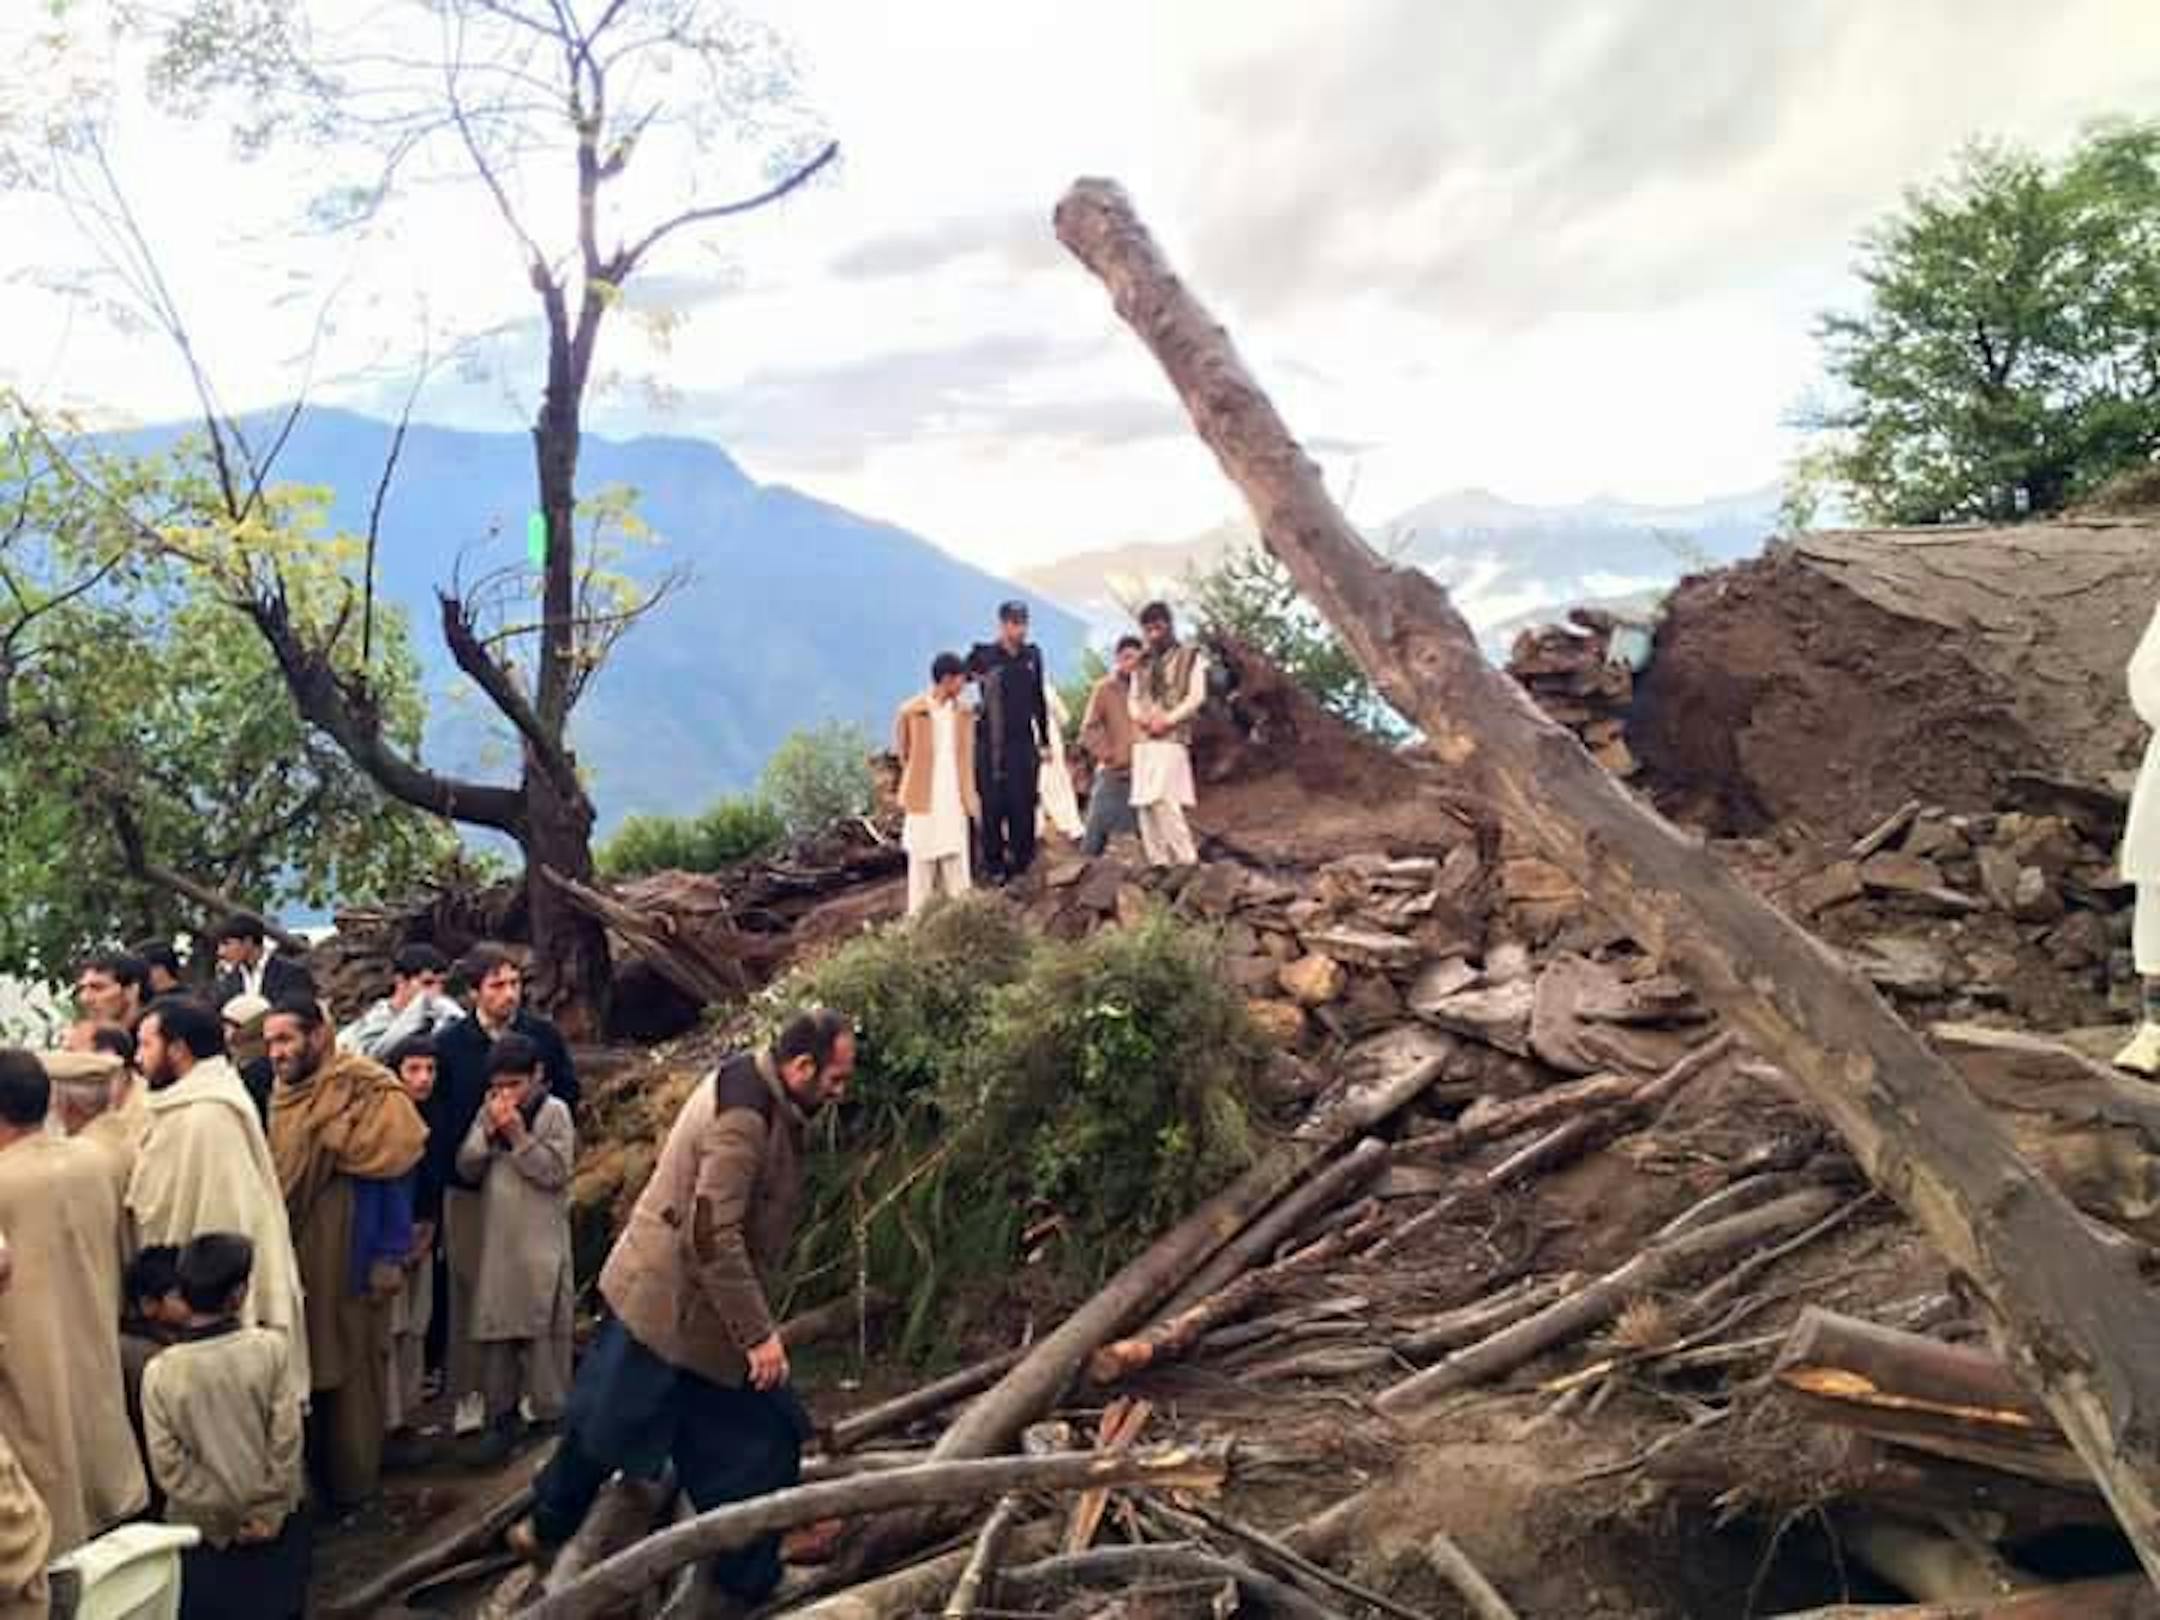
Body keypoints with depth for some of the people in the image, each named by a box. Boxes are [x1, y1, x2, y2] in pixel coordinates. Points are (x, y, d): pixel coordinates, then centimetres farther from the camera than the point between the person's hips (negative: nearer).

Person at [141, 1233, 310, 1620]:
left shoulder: (159, 1373, -14)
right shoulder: (271, 1348, -17)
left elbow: (169, 1466, -12)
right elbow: (286, 1440, -14)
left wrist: (223, 1518, -3)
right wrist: (270, 1511, -4)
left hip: (204, 1526, 0)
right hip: (276, 1517, 0)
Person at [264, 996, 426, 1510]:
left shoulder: (367, 1092, -15)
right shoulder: (284, 1096, 8)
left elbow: (392, 1177, -16)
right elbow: (276, 1179, 17)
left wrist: (388, 1258, -18)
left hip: (349, 1259, -7)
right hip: (295, 1256, 7)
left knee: (351, 1367, 4)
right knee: (303, 1363, 14)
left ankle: (352, 1481, 18)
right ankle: (310, 1474, 28)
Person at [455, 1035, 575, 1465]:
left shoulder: (554, 1112, -6)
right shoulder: (488, 1112, 8)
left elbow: (555, 1172, -13)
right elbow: (466, 1168, 4)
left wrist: (518, 1134, -18)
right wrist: (488, 1131, -11)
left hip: (542, 1244, -4)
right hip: (497, 1241, 5)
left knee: (544, 1332, 0)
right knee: (495, 1330, 8)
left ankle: (554, 1417, 11)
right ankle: (501, 1419, 17)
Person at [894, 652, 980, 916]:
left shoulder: (963, 715, 6)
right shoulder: (910, 712, -6)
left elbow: (967, 758, 8)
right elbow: (903, 754, 7)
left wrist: (971, 799, 4)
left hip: (956, 801, 3)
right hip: (924, 802, -3)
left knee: (957, 862, 4)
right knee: (922, 863, 3)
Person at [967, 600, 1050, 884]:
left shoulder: (1032, 655, 10)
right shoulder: (983, 655, -2)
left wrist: (1044, 740, 17)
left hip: (1023, 743, 3)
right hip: (990, 743, -3)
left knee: (1024, 805, 2)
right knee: (993, 805, -1)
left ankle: (1023, 863, 11)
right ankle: (994, 866, 7)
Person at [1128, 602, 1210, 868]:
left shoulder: (1190, 657, 4)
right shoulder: (1142, 664, 20)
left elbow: (1196, 697, -4)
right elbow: (1134, 698, 19)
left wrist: (1167, 720, -13)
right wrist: (1139, 716, -4)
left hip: (1172, 738, -6)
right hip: (1142, 740, 6)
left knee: (1164, 799, -19)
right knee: (1144, 803, 1)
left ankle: (1186, 860, -14)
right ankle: (1159, 861, 6)